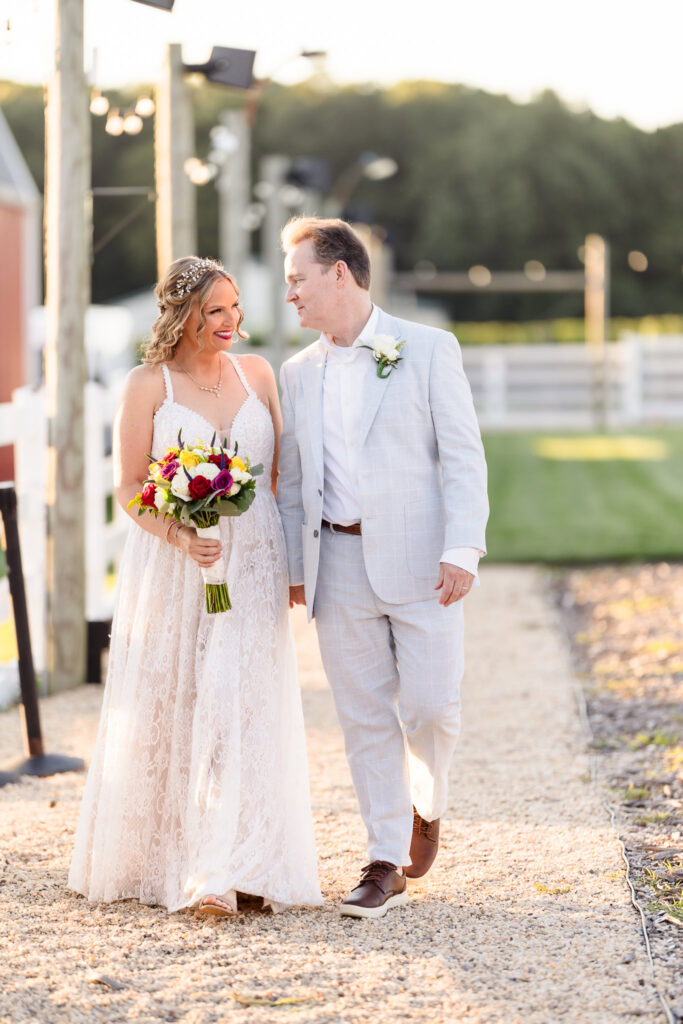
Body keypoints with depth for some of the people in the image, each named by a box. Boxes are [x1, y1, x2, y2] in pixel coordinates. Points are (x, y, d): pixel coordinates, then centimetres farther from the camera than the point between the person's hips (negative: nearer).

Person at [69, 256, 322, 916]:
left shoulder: (256, 373, 8)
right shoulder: (148, 385, -1)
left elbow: (282, 469, 12)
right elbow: (128, 485, -4)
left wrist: (296, 558, 6)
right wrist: (180, 537, -20)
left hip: (251, 565, 2)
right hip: (172, 570, -1)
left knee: (239, 708, -9)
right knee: (167, 712, 5)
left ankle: (226, 873, -13)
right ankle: (159, 859, 22)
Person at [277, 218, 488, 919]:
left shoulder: (427, 349, 0)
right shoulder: (298, 374, 13)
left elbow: (462, 456, -4)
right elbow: (290, 479, 16)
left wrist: (461, 550, -14)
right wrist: (292, 567, 8)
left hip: (419, 561, -4)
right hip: (339, 564, 4)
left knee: (428, 706, -7)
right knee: (365, 717, 3)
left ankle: (427, 803, 24)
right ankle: (386, 864, 10)